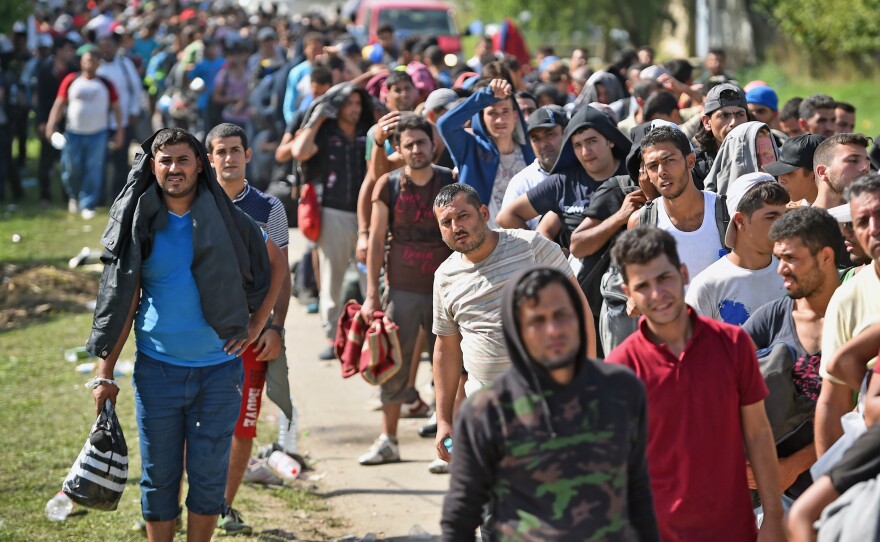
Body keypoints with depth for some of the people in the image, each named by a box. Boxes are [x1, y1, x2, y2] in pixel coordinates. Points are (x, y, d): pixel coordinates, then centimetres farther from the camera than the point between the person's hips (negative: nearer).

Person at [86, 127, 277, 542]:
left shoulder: (226, 220, -1)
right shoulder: (140, 225, -1)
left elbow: (278, 269, 11)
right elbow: (122, 302, 1)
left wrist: (255, 327, 4)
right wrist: (105, 372, -2)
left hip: (218, 367, 0)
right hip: (157, 368, 0)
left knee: (209, 475, 4)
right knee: (159, 476, 6)